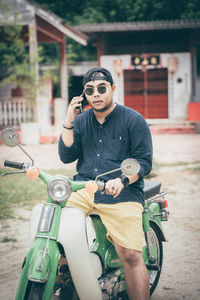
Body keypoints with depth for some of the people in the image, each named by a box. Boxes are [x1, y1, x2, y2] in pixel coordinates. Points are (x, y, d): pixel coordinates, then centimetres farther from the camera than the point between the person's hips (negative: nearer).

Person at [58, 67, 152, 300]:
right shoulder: (81, 120, 16)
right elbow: (66, 156, 8)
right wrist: (69, 122, -3)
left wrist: (121, 180, -20)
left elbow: (144, 161, -2)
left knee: (131, 256, -18)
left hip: (122, 194, -4)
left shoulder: (134, 120, 3)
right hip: (82, 191, 4)